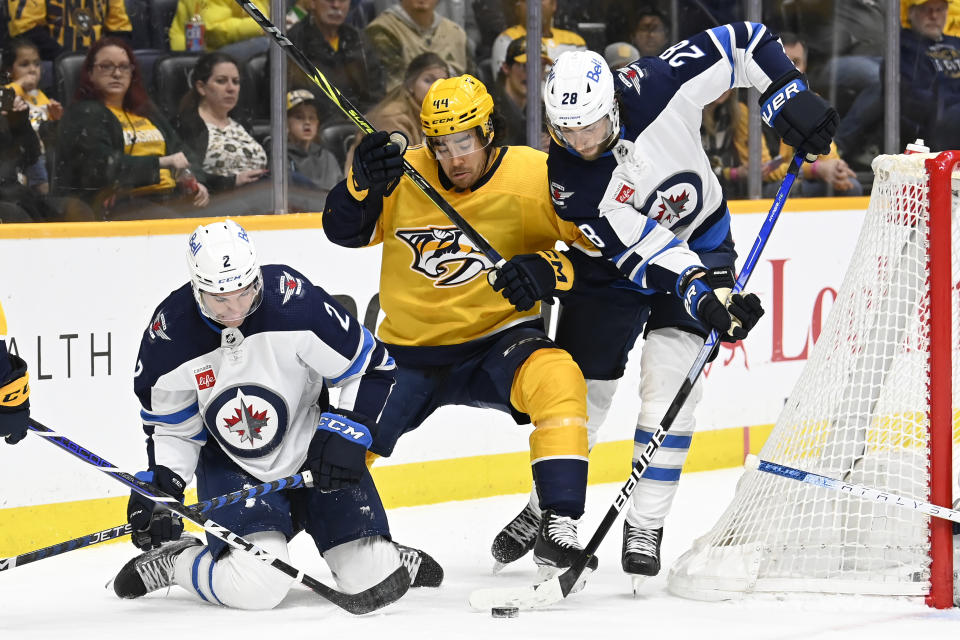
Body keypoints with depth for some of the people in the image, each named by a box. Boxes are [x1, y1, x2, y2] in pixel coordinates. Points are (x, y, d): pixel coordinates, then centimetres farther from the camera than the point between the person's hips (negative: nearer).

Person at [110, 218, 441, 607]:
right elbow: (172, 427, 0)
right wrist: (161, 484, -14)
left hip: (312, 451, 1)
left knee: (373, 578, -9)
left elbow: (372, 368, -12)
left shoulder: (296, 302, -24)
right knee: (255, 587, -23)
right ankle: (170, 560, 6)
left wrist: (347, 433, -21)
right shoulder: (169, 336, -17)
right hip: (230, 466, -1)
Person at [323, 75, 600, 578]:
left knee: (557, 379, -34)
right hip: (410, 351, 3)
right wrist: (364, 184, -30)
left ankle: (557, 530, -33)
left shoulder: (535, 178, -13)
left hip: (497, 338, -3)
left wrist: (550, 270, -30)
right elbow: (344, 230, -10)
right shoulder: (404, 174, -6)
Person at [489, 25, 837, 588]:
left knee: (667, 380, -15)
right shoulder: (567, 180, -27)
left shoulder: (656, 88, -29)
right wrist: (707, 300, -41)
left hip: (702, 241, -1)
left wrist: (790, 97, -22)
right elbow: (647, 254, -31)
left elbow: (741, 44, -16)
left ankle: (646, 527, -7)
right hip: (618, 257, 1)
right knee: (581, 385, 5)